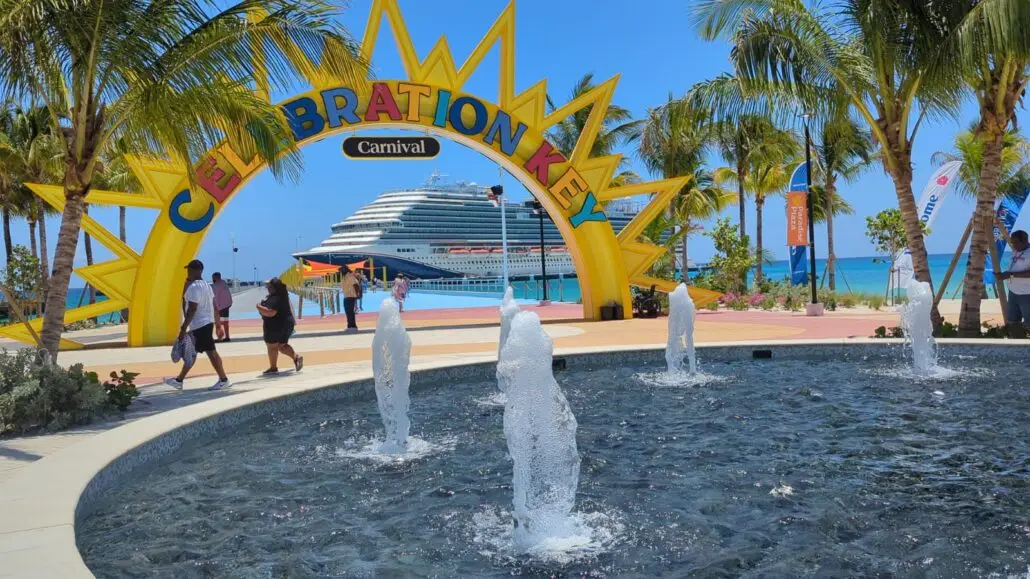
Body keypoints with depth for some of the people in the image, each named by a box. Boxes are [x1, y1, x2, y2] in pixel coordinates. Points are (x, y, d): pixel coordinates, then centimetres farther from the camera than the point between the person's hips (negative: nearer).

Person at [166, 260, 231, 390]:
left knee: (210, 352, -5)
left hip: (200, 325, -10)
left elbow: (192, 310, -23)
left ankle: (223, 380, -1)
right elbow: (214, 306, 14)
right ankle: (179, 380, 22)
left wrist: (183, 328, -21)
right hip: (207, 323, 10)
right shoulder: (206, 285, 12)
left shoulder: (194, 287, -18)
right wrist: (218, 323, 18)